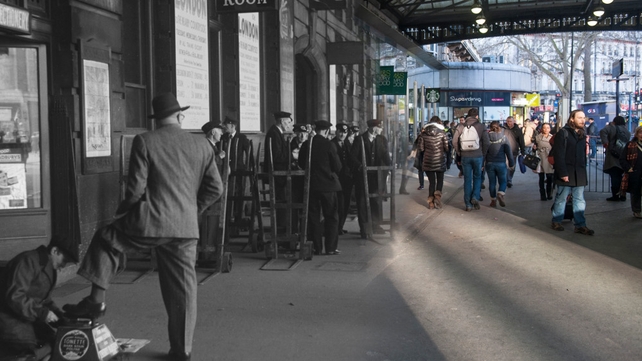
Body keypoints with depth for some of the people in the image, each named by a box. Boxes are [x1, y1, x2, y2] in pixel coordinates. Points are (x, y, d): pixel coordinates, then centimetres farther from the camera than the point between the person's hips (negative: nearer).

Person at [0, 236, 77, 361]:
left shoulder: (49, 269, 13)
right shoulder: (28, 261, -18)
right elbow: (15, 296, -27)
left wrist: (60, 315, 2)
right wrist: (42, 313, -27)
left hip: (29, 318, 10)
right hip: (10, 317, -10)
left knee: (54, 343, 0)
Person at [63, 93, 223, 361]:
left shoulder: (144, 142, -4)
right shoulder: (202, 145, 7)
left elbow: (136, 187, -8)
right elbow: (215, 188, 8)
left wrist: (124, 208, 11)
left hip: (149, 221, -3)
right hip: (187, 228, 3)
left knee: (105, 239, 23)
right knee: (182, 289, 10)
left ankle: (96, 301, 18)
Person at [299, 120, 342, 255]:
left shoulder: (306, 144, -1)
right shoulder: (328, 145, -11)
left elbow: (301, 163, 7)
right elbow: (337, 166, -7)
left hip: (311, 184, 3)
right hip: (328, 183, -3)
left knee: (313, 217, 9)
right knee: (331, 217, 6)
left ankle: (317, 247, 10)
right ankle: (330, 247, 5)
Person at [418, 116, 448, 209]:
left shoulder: (423, 133, 0)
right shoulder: (442, 133, -5)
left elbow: (420, 148, 0)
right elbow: (447, 147, -8)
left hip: (428, 161, 2)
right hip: (440, 161, -1)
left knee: (431, 181, 9)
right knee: (440, 180, 12)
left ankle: (431, 202, 6)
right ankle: (437, 195, -11)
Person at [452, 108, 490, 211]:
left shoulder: (461, 126, 1)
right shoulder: (481, 127, -3)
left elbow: (454, 142, -2)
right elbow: (486, 143, -5)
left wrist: (459, 153, 9)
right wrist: (483, 154, 9)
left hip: (465, 156, 1)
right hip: (478, 156, -1)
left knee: (467, 180, 8)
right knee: (477, 177, 17)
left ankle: (468, 204, 9)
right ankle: (475, 197, -1)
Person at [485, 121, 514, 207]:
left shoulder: (487, 137, -3)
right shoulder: (503, 137, -5)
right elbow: (508, 151, -5)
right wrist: (511, 163, 3)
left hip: (489, 163, 1)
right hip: (501, 163, -1)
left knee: (492, 182, 11)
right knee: (502, 181, 11)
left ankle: (493, 200, 14)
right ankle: (500, 194, -15)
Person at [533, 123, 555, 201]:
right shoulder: (537, 137, 5)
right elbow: (535, 148, 12)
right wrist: (534, 148, -10)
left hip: (549, 160, 0)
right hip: (540, 160, 0)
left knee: (550, 178, 0)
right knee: (541, 178, 4)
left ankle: (549, 194, 15)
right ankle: (543, 195, 10)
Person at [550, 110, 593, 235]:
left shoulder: (582, 134, 15)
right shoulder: (563, 133, -8)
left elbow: (583, 154, 16)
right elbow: (558, 154, -13)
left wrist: (583, 171, 10)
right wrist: (562, 173, -18)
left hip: (579, 174, 6)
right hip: (566, 173, -6)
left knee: (579, 200, 6)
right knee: (561, 198, 4)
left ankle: (580, 225, 9)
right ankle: (556, 221, 17)